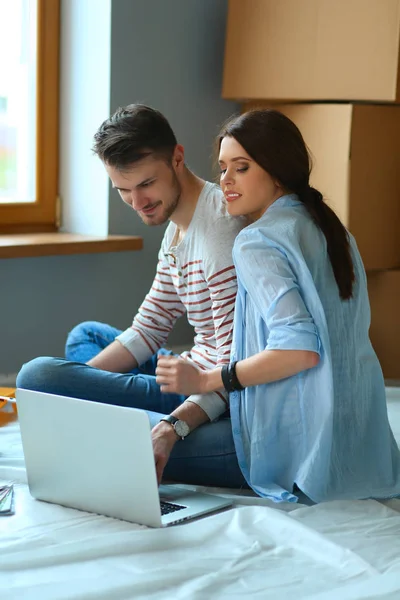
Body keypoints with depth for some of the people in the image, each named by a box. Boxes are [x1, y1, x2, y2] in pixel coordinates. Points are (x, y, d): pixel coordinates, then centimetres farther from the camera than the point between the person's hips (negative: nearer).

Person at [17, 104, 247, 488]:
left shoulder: (219, 229, -20)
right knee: (85, 336, 29)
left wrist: (176, 426, -37)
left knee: (39, 376, -19)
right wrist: (77, 381, 4)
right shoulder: (177, 227, 12)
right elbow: (148, 329, 15)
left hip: (220, 402, -11)